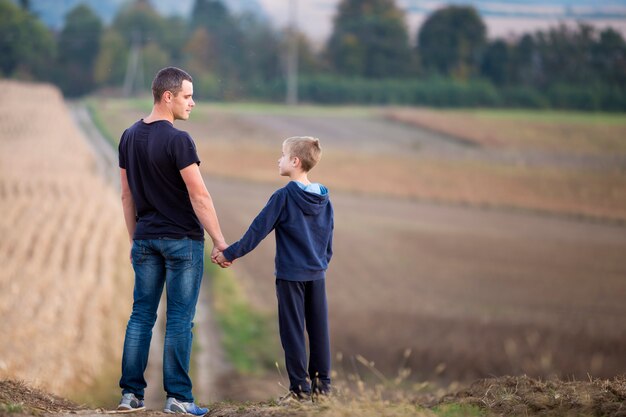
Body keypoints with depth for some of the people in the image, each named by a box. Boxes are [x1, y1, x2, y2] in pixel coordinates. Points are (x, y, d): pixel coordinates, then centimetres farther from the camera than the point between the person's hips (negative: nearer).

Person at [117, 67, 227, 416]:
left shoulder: (130, 137, 6)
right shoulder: (177, 140, -16)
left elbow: (127, 195, 12)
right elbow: (199, 196, -16)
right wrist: (220, 242, -11)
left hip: (146, 239, 6)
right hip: (183, 239, -6)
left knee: (142, 314, 9)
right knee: (180, 318, -2)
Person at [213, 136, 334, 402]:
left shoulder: (284, 197, -12)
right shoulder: (323, 198, 6)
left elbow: (258, 230, -11)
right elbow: (329, 238, 13)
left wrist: (230, 254, -5)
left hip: (291, 275, -5)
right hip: (317, 275, 5)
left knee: (293, 331, 0)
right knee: (318, 329, 10)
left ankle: (300, 387, 1)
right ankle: (322, 383, 13)